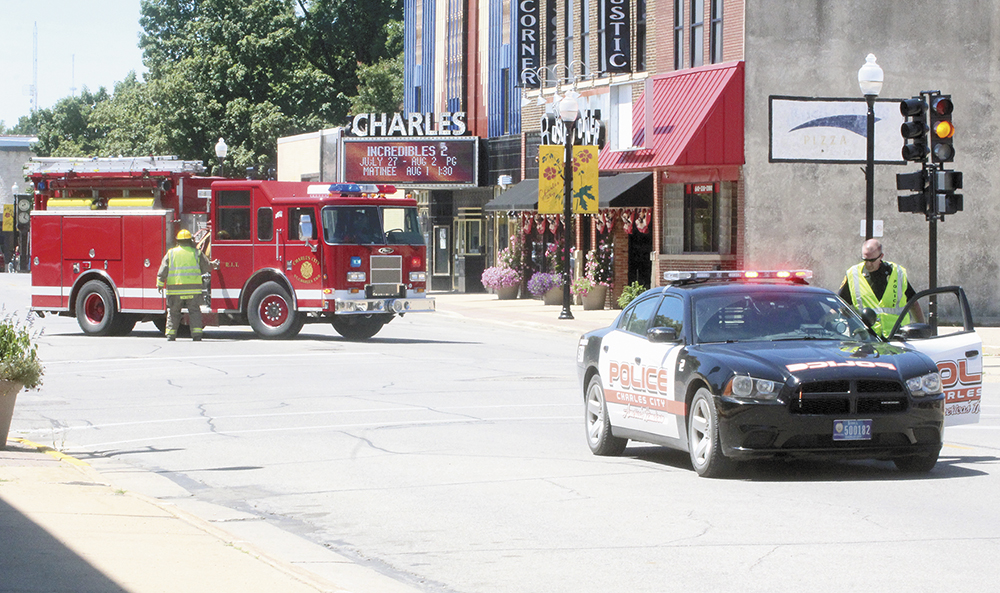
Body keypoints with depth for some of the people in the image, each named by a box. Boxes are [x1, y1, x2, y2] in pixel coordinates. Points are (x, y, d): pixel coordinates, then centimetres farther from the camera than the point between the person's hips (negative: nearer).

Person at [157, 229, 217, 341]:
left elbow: (162, 271, 2)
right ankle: (196, 335, -4)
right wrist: (214, 264, 33)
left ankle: (170, 335, 7)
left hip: (175, 290, 0)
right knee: (194, 311, 5)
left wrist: (160, 285, 10)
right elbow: (207, 267, 11)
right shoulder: (196, 253, 3)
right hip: (193, 289, 0)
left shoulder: (170, 253, 3)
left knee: (173, 312, 9)